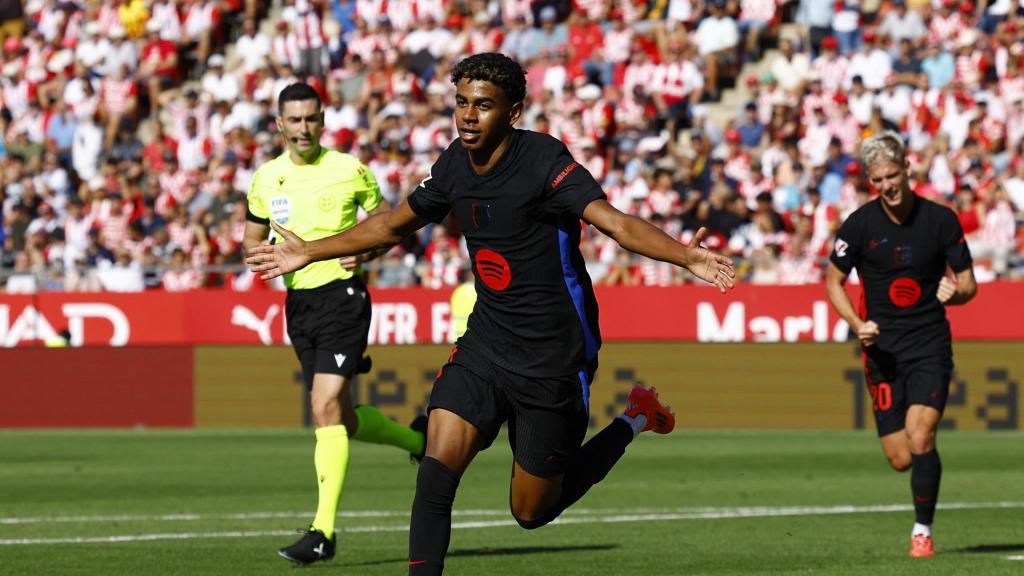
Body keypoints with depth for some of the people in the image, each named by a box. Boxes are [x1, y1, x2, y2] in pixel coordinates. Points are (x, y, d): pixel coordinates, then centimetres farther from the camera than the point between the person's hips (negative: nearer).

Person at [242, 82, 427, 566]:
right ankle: (416, 439, 41)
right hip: (297, 303, 5)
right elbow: (252, 239, 18)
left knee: (326, 409, -17)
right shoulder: (266, 179, 7)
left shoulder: (349, 170, -3)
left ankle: (323, 530, -19)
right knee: (342, 418, 11)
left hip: (342, 295, -5)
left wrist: (364, 250, -13)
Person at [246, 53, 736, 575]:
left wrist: (686, 256, -50)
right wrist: (309, 253, 27)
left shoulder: (544, 162, -18)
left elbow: (615, 222, -32)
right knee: (436, 469, -15)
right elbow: (393, 225, 19)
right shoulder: (455, 164, 1)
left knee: (532, 512, 6)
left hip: (552, 358, -5)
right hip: (484, 345, 5)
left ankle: (633, 421, 27)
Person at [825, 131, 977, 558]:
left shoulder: (940, 219, -3)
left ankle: (923, 530, -3)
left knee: (920, 440, -18)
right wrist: (858, 324, -8)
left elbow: (968, 282, 5)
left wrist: (955, 292, -19)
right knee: (900, 458, -2)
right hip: (883, 348, 1)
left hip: (930, 344, -1)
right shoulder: (860, 225, -3)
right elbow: (834, 280, 8)